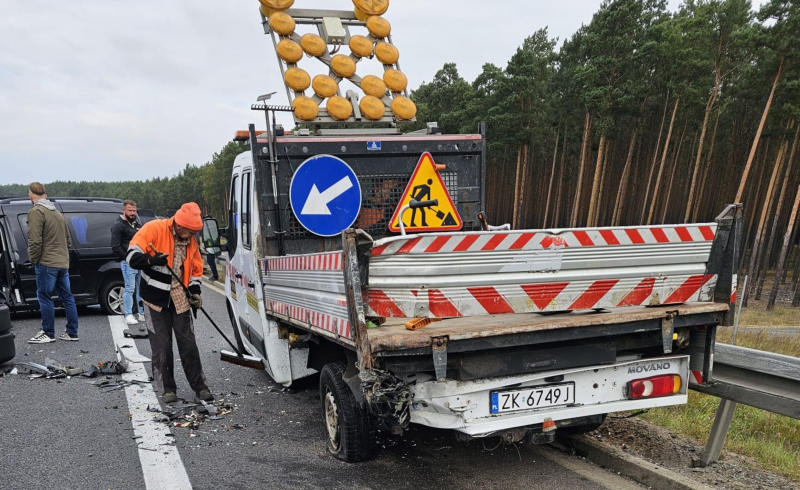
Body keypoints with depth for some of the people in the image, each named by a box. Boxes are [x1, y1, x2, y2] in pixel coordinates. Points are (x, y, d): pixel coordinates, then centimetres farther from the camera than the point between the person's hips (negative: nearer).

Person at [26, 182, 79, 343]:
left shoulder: (36, 211, -9)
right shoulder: (57, 212, 18)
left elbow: (35, 240, -16)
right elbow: (68, 240, 22)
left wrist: (33, 259, -5)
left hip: (46, 263, -8)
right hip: (63, 262, 8)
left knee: (44, 297, 0)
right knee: (67, 297, 8)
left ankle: (48, 333, 5)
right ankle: (72, 333, 12)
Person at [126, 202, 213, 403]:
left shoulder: (191, 241, 4)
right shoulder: (153, 229, -13)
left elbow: (196, 270, 14)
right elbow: (132, 255, -16)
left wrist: (195, 291, -1)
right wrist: (150, 260, -35)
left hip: (180, 301, 4)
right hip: (156, 300, -3)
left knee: (188, 344, 5)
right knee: (161, 346, 2)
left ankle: (199, 385, 14)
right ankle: (167, 388, 15)